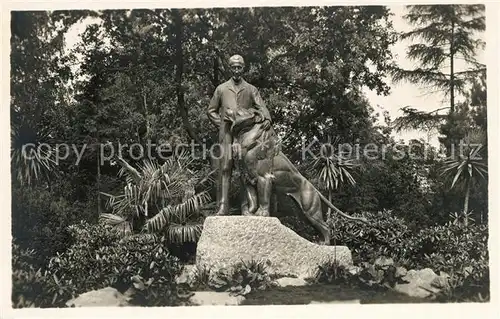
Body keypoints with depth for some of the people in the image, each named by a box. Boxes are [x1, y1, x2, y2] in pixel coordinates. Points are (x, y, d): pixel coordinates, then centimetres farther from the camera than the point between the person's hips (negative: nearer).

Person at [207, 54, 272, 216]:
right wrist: (222, 124, 3)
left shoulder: (251, 89, 14)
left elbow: (261, 106, 0)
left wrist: (267, 118, -21)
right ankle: (223, 206, -12)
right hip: (227, 134, -1)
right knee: (225, 167, -9)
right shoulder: (221, 89, 13)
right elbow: (211, 111, 17)